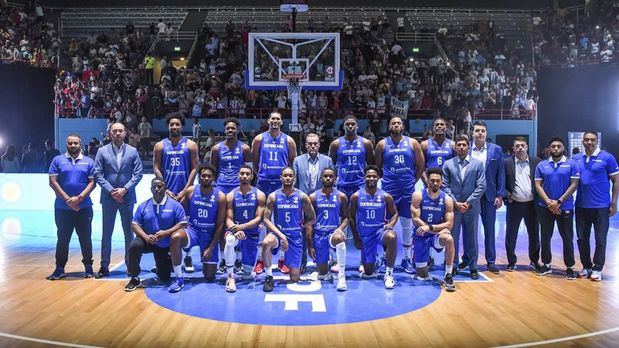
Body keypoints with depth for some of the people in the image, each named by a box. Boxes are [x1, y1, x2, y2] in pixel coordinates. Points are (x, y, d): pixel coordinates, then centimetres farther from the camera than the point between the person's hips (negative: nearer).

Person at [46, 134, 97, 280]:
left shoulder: (89, 162, 6)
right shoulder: (57, 160, 5)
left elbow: (92, 183, 0)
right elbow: (53, 182, -2)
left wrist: (79, 198, -12)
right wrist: (67, 199, -10)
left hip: (84, 207, 0)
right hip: (62, 208, 0)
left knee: (85, 238, 6)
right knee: (62, 238, 7)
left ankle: (88, 266, 16)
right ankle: (60, 268, 16)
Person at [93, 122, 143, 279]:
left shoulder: (133, 151, 4)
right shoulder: (102, 151, 3)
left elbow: (138, 173, 0)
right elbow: (98, 174, -1)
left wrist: (125, 189, -11)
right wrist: (111, 191, -10)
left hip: (127, 197, 0)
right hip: (108, 197, 0)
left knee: (129, 232, 6)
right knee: (107, 232, 5)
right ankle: (104, 266, 12)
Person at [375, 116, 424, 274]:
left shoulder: (412, 143, 4)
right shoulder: (382, 144, 3)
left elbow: (420, 165, 9)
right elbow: (377, 166, 10)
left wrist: (413, 181, 7)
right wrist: (385, 179, 5)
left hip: (408, 190, 1)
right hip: (388, 190, -1)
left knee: (407, 224, 6)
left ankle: (407, 259, 17)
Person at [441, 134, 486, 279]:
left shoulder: (477, 164, 4)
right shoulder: (448, 164, 5)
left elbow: (481, 186, -1)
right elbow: (445, 186, 1)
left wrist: (468, 202, -9)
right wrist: (455, 202, -9)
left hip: (471, 207, 0)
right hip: (453, 206, 0)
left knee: (471, 238, 7)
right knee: (453, 237, 3)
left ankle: (472, 267, 16)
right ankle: (453, 266, 13)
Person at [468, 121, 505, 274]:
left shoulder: (496, 150, 2)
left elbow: (501, 174, 2)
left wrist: (499, 195, -4)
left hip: (489, 195, 1)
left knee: (489, 229, 7)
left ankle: (491, 261, 16)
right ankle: (467, 259, 18)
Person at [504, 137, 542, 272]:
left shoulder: (536, 161, 4)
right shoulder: (507, 162, 1)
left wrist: (539, 199, -3)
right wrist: (507, 195, -9)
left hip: (531, 204, 1)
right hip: (514, 204, -1)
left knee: (534, 233, 9)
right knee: (511, 234, 4)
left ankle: (534, 261, 25)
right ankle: (511, 262, 16)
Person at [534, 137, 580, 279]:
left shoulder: (572, 164, -2)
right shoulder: (541, 165, 4)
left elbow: (574, 185, -7)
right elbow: (538, 185, 0)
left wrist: (559, 202, -13)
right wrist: (549, 202, -12)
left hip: (565, 207, -2)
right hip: (545, 207, 2)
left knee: (567, 238, 4)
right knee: (545, 237, 9)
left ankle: (569, 267, 14)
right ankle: (546, 265, 21)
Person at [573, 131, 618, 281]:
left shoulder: (607, 158, -6)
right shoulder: (576, 159, 5)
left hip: (601, 206, -4)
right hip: (581, 206, 4)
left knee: (600, 239, 5)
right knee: (582, 238, 10)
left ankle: (597, 269, 17)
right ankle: (586, 266, 24)